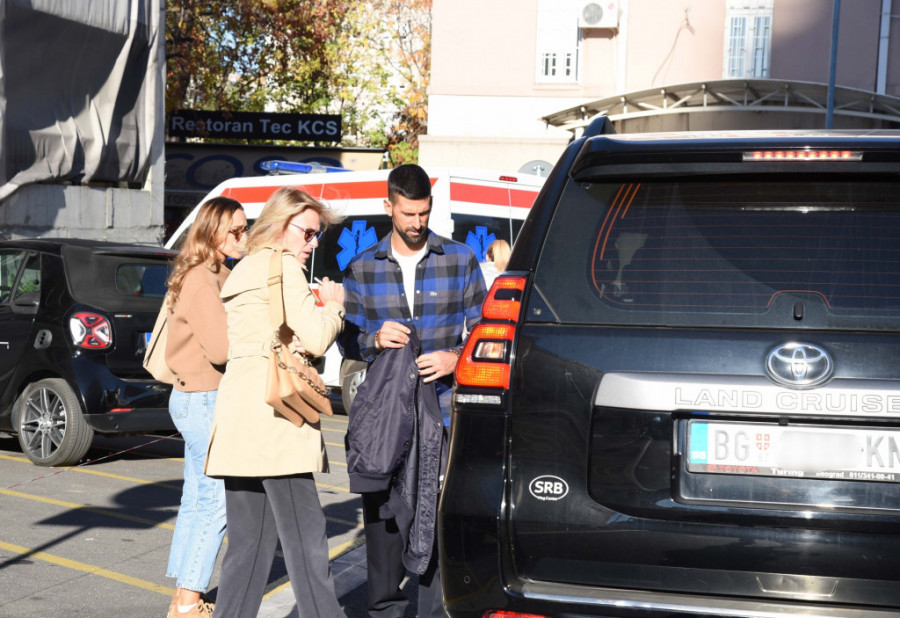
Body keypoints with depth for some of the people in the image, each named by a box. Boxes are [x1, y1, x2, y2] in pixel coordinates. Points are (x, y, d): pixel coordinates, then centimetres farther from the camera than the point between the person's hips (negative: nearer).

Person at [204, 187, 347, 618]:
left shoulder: (245, 270, 25)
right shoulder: (281, 266, -4)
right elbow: (315, 339, -11)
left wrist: (319, 306, 11)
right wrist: (334, 305, 7)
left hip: (239, 415, 9)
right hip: (272, 409, -9)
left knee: (250, 540, 11)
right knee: (304, 536, -9)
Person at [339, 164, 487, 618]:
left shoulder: (461, 260, 7)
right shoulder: (362, 268, 10)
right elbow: (347, 339, 11)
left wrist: (456, 358, -10)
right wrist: (375, 339, -11)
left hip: (443, 412, -1)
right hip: (383, 411, 2)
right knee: (381, 512, 4)